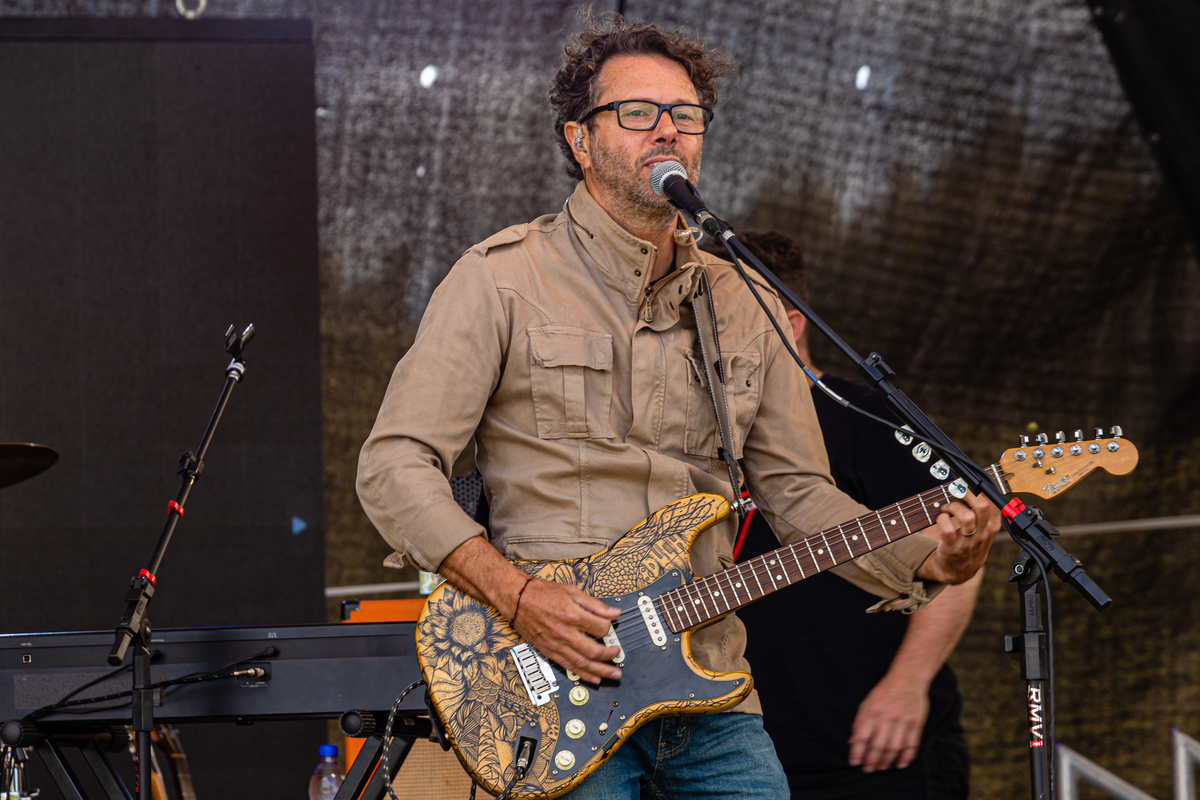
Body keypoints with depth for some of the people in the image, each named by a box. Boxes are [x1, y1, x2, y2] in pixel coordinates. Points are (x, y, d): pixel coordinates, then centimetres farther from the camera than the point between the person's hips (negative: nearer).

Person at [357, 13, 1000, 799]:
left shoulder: (744, 304, 14)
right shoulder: (503, 279, -1)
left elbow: (798, 491, 15)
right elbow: (395, 467, -5)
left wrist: (924, 560, -3)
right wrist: (519, 595, -17)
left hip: (710, 691, 4)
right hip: (557, 682, -4)